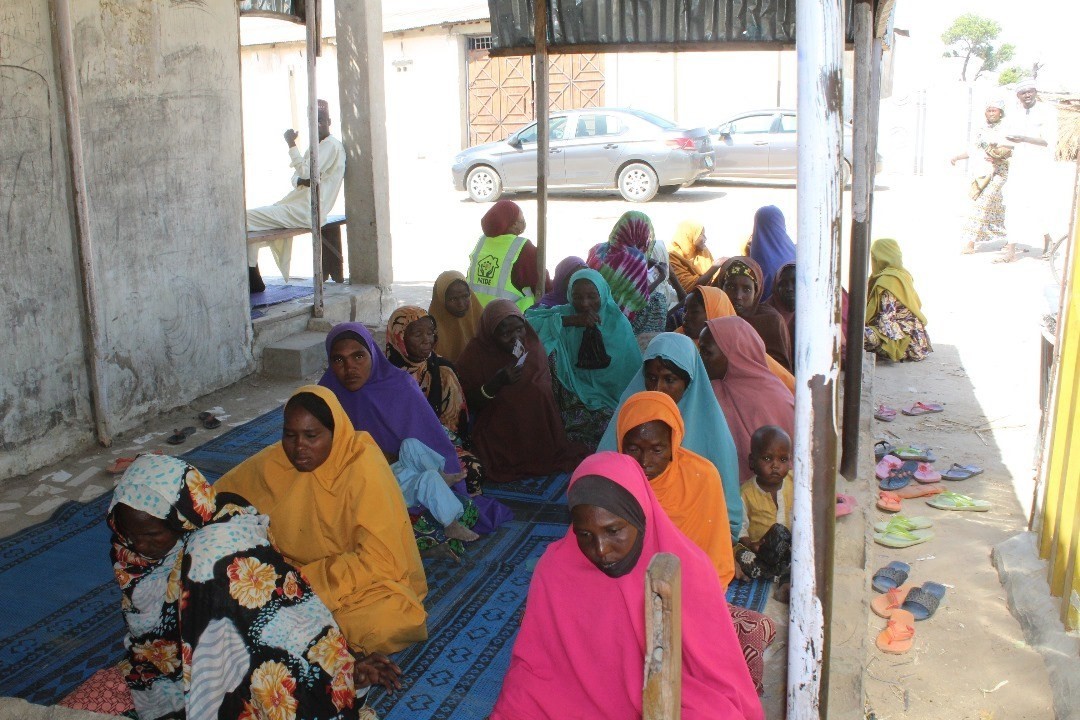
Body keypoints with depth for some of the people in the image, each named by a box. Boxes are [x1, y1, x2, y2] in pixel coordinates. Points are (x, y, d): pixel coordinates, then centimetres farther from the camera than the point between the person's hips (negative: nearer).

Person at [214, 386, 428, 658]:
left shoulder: (364, 471, -20)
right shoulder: (274, 462, -5)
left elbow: (379, 560, -21)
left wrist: (309, 579, -24)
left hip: (363, 580, -4)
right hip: (293, 572, 4)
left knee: (387, 620, -36)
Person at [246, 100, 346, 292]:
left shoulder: (332, 145, -11)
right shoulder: (316, 146, 21)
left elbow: (306, 171, -22)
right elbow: (296, 177, 16)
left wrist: (292, 145, -15)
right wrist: (301, 181, -7)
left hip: (307, 211, -11)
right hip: (300, 202, 11)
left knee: (248, 218, -15)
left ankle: (253, 282, -10)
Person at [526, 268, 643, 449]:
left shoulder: (618, 323, -1)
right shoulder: (564, 313, 2)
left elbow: (631, 373, -1)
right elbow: (528, 322, -15)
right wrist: (570, 321, -20)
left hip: (607, 396, -2)